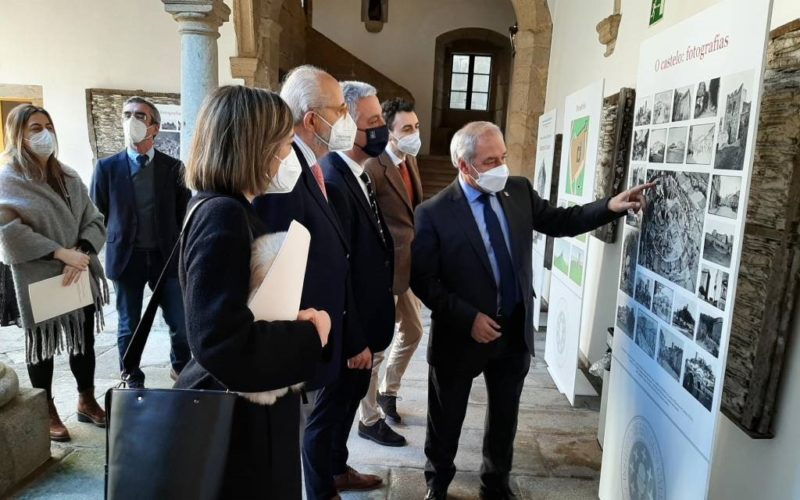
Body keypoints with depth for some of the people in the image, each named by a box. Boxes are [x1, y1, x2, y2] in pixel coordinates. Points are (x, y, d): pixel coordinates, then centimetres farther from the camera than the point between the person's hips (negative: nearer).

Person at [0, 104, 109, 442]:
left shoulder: (69, 177, 8)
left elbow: (94, 221, 2)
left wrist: (82, 253, -16)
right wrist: (61, 253, -23)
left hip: (80, 277, 5)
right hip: (38, 281, -4)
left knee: (84, 340, 14)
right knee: (42, 346, 11)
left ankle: (86, 401, 33)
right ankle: (47, 412, 29)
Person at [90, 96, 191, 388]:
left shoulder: (173, 167, 1)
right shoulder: (107, 167, 1)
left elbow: (184, 213, 4)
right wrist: (112, 247, 3)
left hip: (166, 256, 0)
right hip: (126, 258, 0)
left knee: (179, 322, 4)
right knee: (128, 327, 10)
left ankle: (181, 367, 31)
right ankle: (133, 381, 28)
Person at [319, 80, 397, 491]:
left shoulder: (358, 173, 6)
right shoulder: (332, 181, -26)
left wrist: (366, 330, 13)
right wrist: (354, 340, -19)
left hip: (361, 321, 9)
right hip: (346, 328, -9)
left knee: (350, 399, 25)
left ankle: (338, 469, 47)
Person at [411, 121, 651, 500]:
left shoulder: (519, 190, -3)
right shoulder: (434, 213, -18)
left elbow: (560, 221, 8)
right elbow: (422, 279, -15)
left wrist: (611, 206, -6)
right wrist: (468, 318, -20)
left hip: (516, 330, 4)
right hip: (461, 335, -4)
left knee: (504, 416, 22)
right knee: (447, 418, 17)